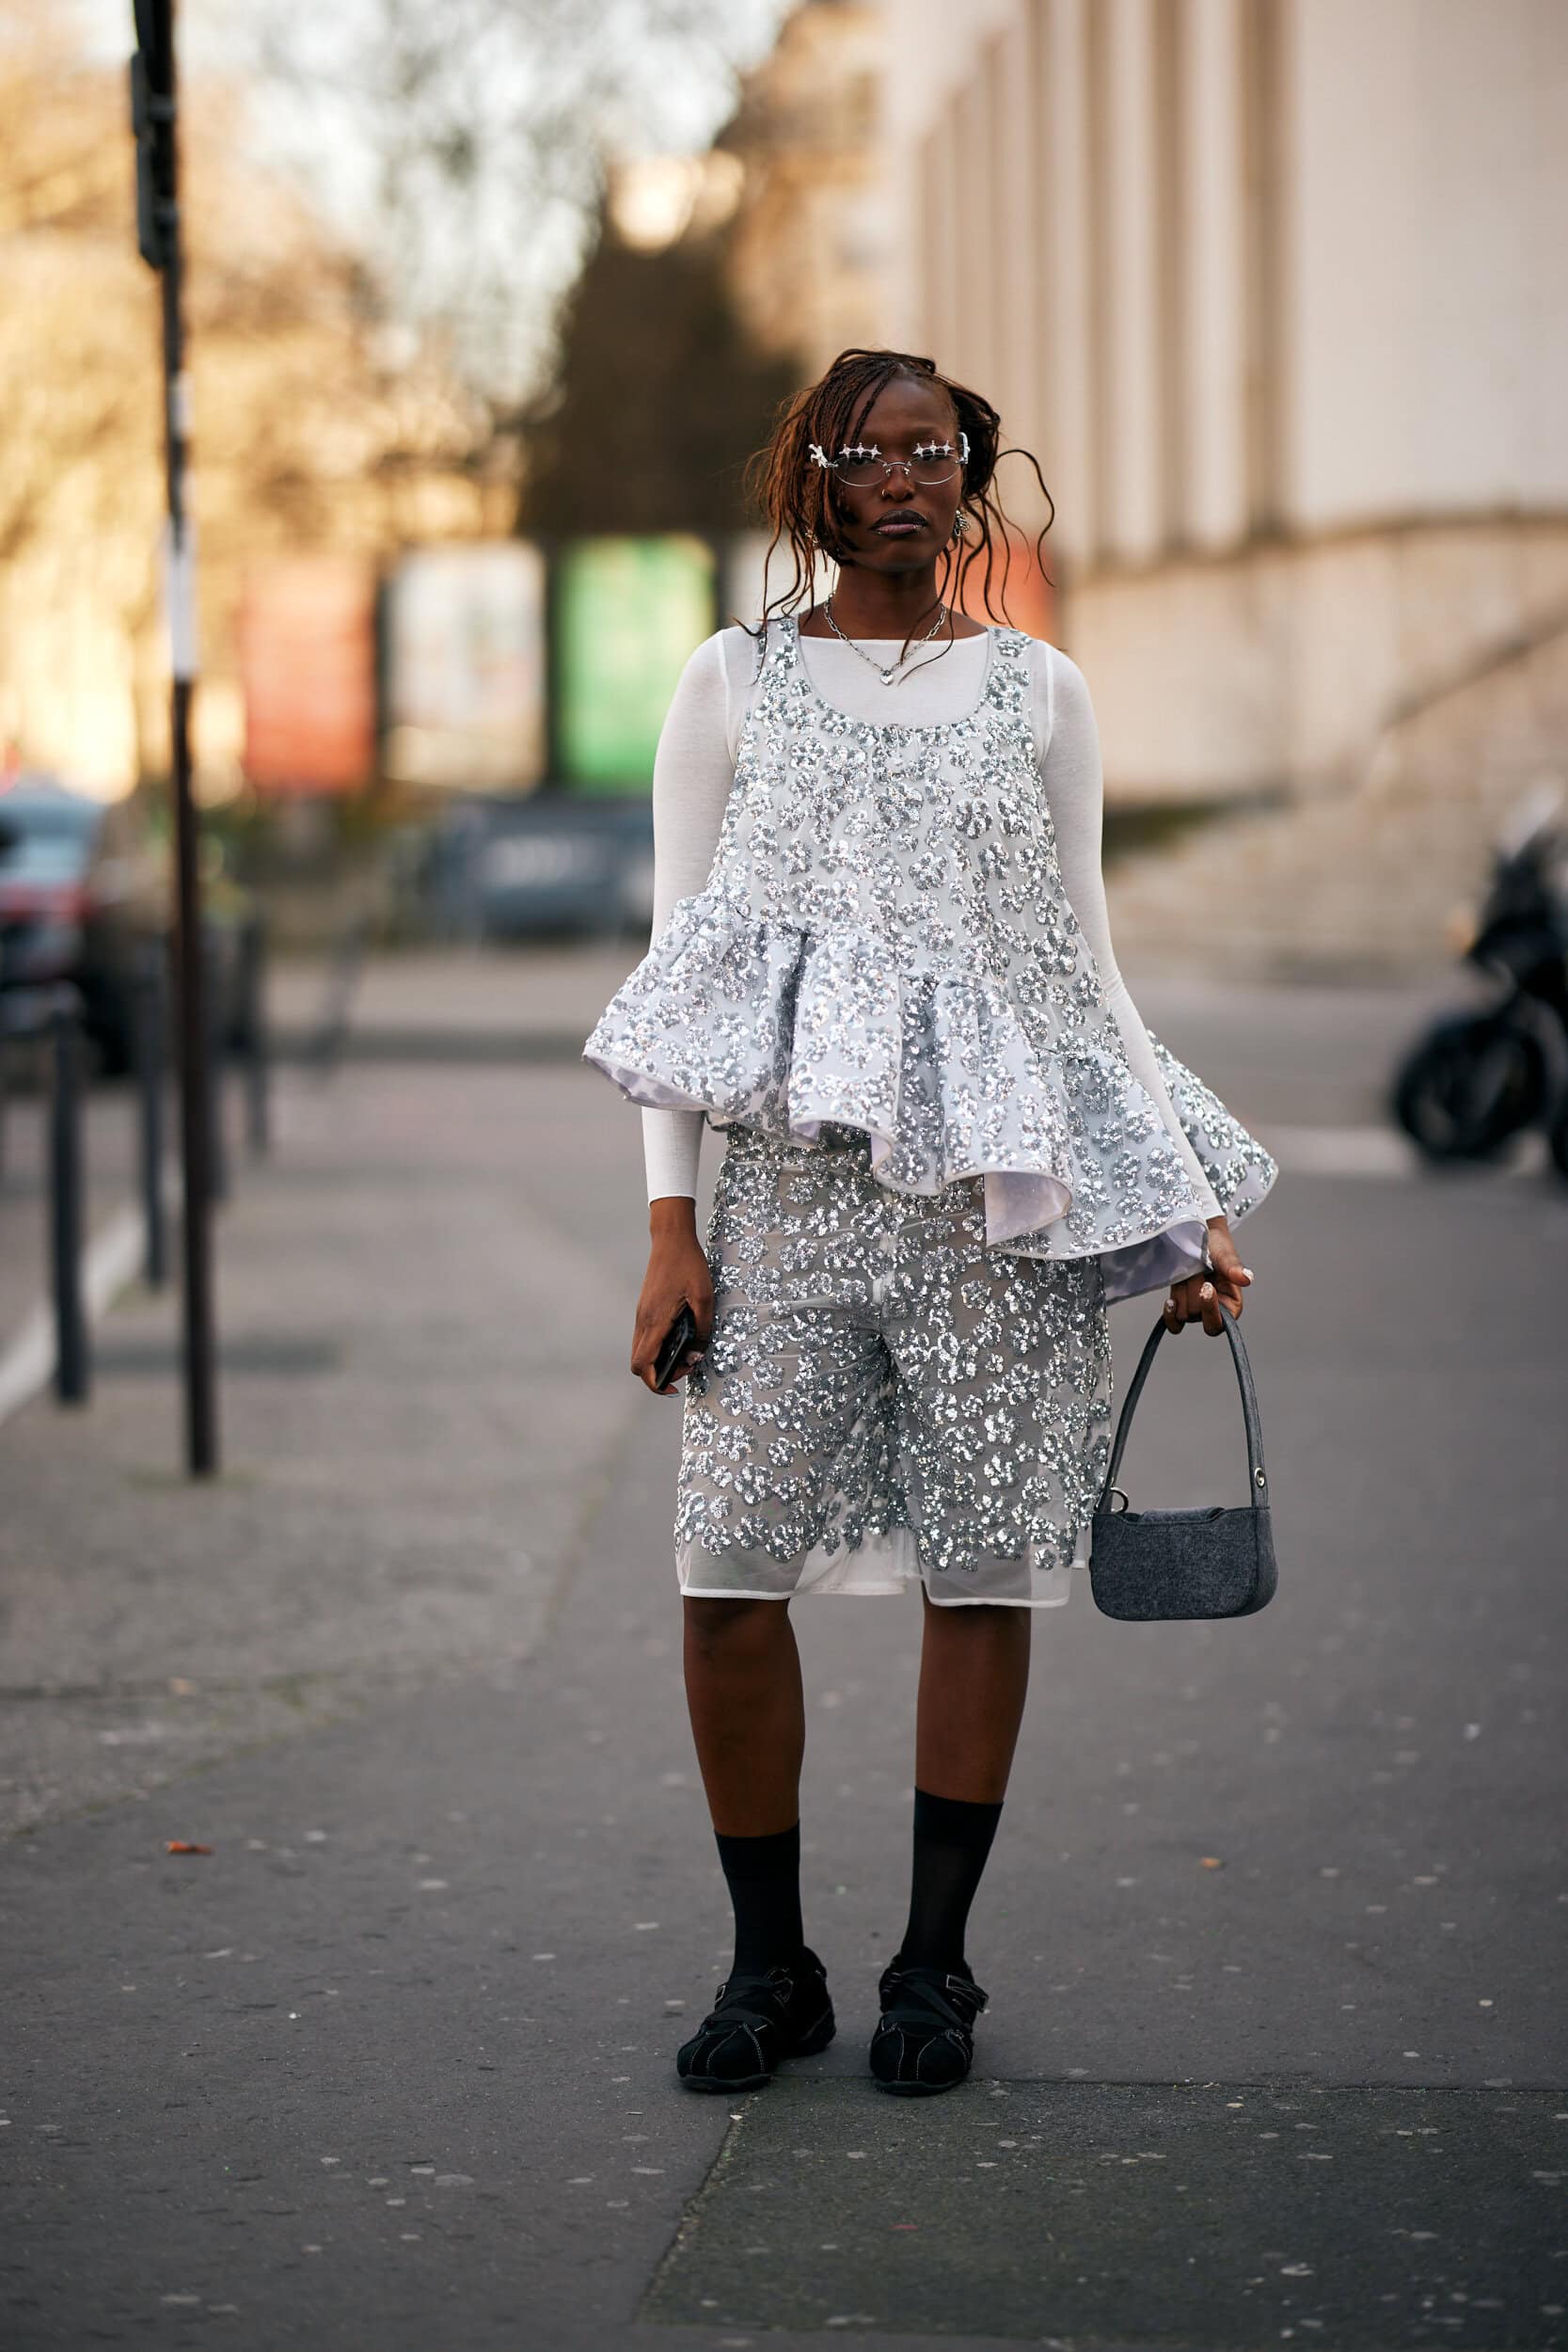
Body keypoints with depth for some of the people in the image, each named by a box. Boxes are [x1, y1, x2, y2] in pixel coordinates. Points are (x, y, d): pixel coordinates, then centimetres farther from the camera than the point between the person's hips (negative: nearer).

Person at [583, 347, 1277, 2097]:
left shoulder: (1038, 693, 11)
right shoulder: (732, 682, 9)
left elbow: (1085, 965, 13)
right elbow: (677, 954, 7)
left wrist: (1187, 1206, 8)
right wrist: (669, 1216, -2)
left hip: (998, 1183, 1)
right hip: (791, 1171, 0)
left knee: (982, 1569, 1)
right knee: (730, 1571, -6)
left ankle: (935, 1961, 13)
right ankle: (770, 1965, 8)